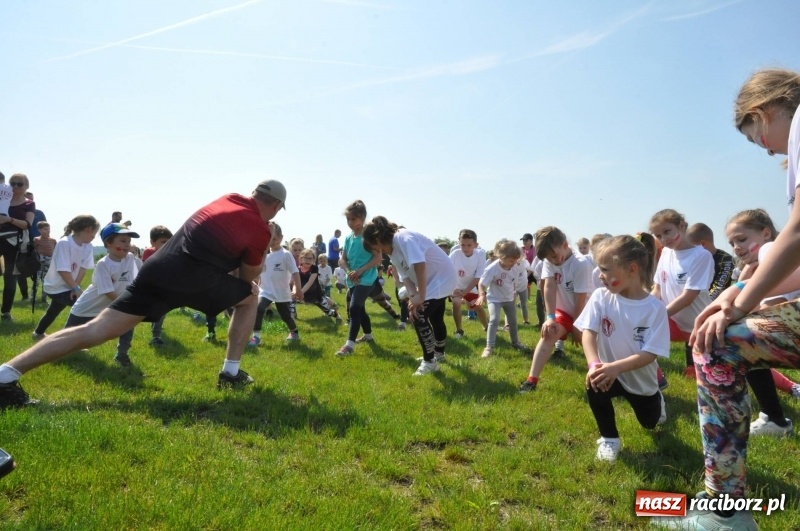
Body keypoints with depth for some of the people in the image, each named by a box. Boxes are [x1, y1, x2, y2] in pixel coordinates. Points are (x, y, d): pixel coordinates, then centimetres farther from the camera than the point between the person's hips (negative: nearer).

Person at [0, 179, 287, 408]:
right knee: (250, 297, 19)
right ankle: (231, 372, 17)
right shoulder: (261, 229, 3)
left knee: (93, 331, 0)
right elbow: (248, 277, 13)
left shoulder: (229, 198, 21)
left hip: (156, 270, 5)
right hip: (195, 281, -5)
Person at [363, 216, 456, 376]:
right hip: (434, 280, 10)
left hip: (442, 277, -10)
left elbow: (420, 265, -36)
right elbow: (406, 276, 0)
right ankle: (439, 353, 43)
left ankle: (430, 362, 0)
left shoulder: (403, 238, -25)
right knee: (435, 318, 23)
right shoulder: (393, 252, 5)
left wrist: (421, 297, -30)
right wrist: (412, 297, -18)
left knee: (419, 317, -12)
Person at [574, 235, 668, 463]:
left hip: (641, 378, 0)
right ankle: (609, 439, -6)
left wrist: (616, 367, -42)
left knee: (650, 422, 19)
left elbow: (650, 353, -27)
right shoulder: (601, 297, -17)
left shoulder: (655, 307, -23)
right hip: (610, 371, 0)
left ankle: (655, 399, 58)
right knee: (594, 384, -32)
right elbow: (588, 332, -24)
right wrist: (594, 364, -42)